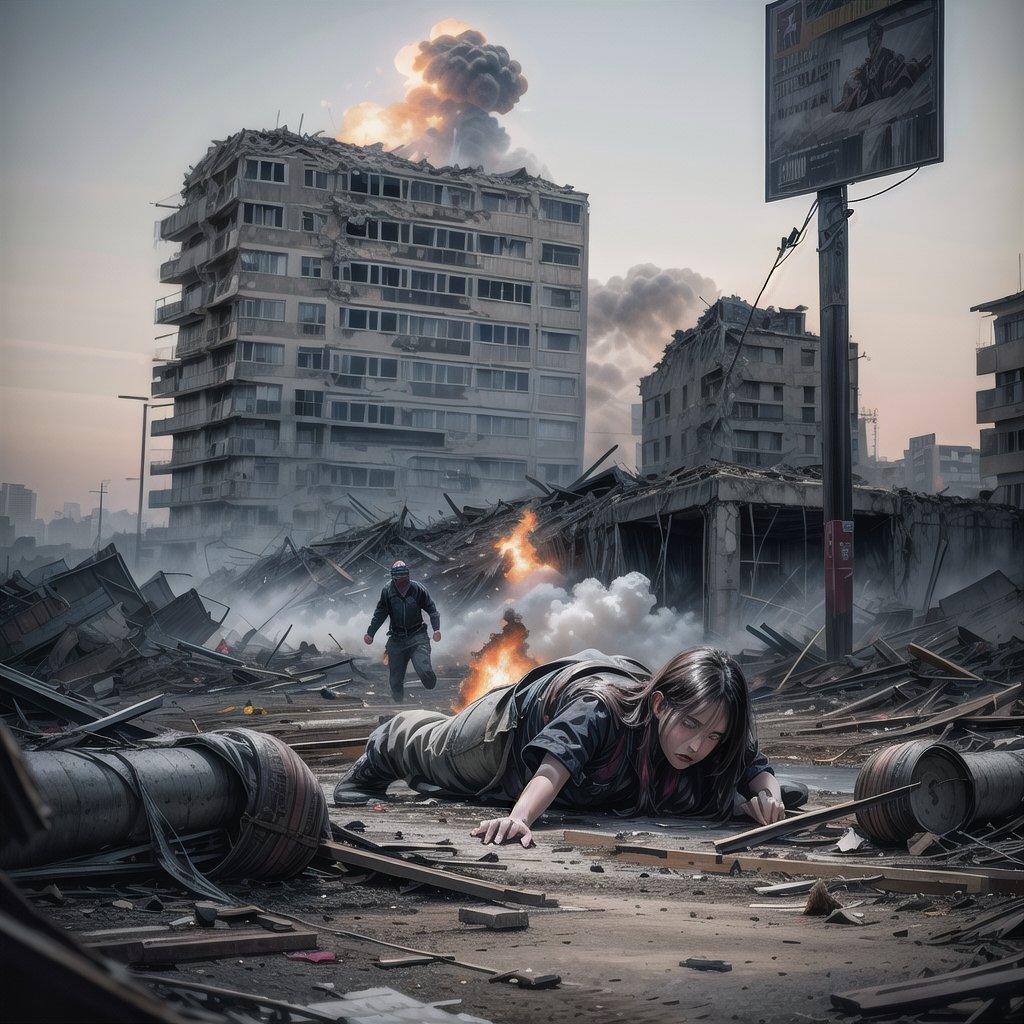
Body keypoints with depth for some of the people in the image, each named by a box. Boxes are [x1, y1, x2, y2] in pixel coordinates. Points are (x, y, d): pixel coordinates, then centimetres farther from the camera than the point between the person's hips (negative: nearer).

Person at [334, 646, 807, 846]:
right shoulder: (600, 709, -51)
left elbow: (753, 764, -20)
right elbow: (554, 767, -66)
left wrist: (768, 794, -44)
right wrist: (519, 817, -85)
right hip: (525, 714, -4)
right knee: (430, 750, 25)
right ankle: (376, 756, 59)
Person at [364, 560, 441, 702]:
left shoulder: (418, 589, -3)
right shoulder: (387, 592, 1)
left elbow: (431, 609, 1)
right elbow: (379, 614, 8)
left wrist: (436, 629, -10)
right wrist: (370, 633, 3)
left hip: (417, 637, -2)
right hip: (396, 639, 2)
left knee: (424, 669, -21)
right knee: (395, 678, 5)